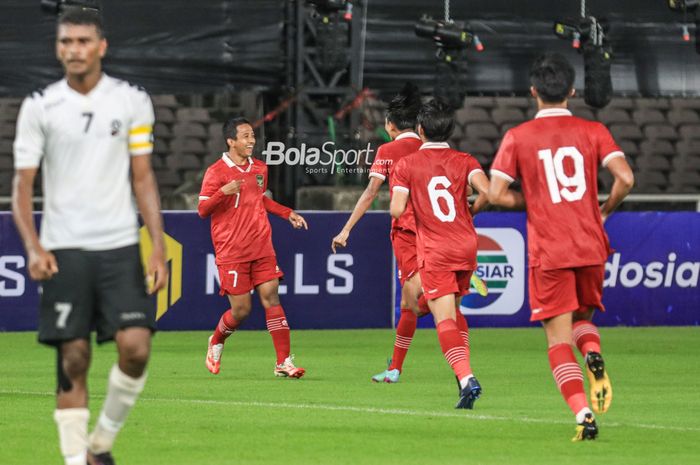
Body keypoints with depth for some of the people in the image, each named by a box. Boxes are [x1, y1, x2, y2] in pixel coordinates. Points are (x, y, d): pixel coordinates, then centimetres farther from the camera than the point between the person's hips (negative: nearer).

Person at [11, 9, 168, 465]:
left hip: (120, 246, 1)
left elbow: (143, 179, 7)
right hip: (63, 251, -1)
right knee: (73, 359, -2)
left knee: (136, 348, -12)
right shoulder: (40, 107, 2)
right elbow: (23, 184, 2)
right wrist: (33, 246, -13)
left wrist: (158, 247, -1)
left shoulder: (132, 101, 4)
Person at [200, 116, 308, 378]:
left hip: (262, 248, 5)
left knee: (271, 298, -7)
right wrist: (223, 192, -26)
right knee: (241, 310, -3)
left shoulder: (259, 168, 12)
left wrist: (287, 213, 21)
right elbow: (202, 210, -9)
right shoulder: (216, 172, -8)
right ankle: (216, 344, 29)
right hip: (231, 253, -5)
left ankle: (284, 362, -8)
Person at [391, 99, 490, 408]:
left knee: (445, 319, -10)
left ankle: (466, 378, -28)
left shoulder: (406, 165, -2)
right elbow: (485, 191, -14)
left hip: (435, 254, -4)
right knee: (453, 310, 24)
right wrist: (472, 211, 7)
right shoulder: (464, 161, 4)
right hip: (466, 246, 4)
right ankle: (464, 370, 22)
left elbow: (397, 210, -11)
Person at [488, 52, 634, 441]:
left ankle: (583, 414, -15)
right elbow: (625, 178, -9)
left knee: (559, 340, 2)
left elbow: (496, 193, -6)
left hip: (548, 252, -2)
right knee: (583, 317, 25)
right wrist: (604, 210, 9)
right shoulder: (592, 132, 2)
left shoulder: (518, 137, 0)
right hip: (591, 248, 2)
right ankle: (593, 352, -10)